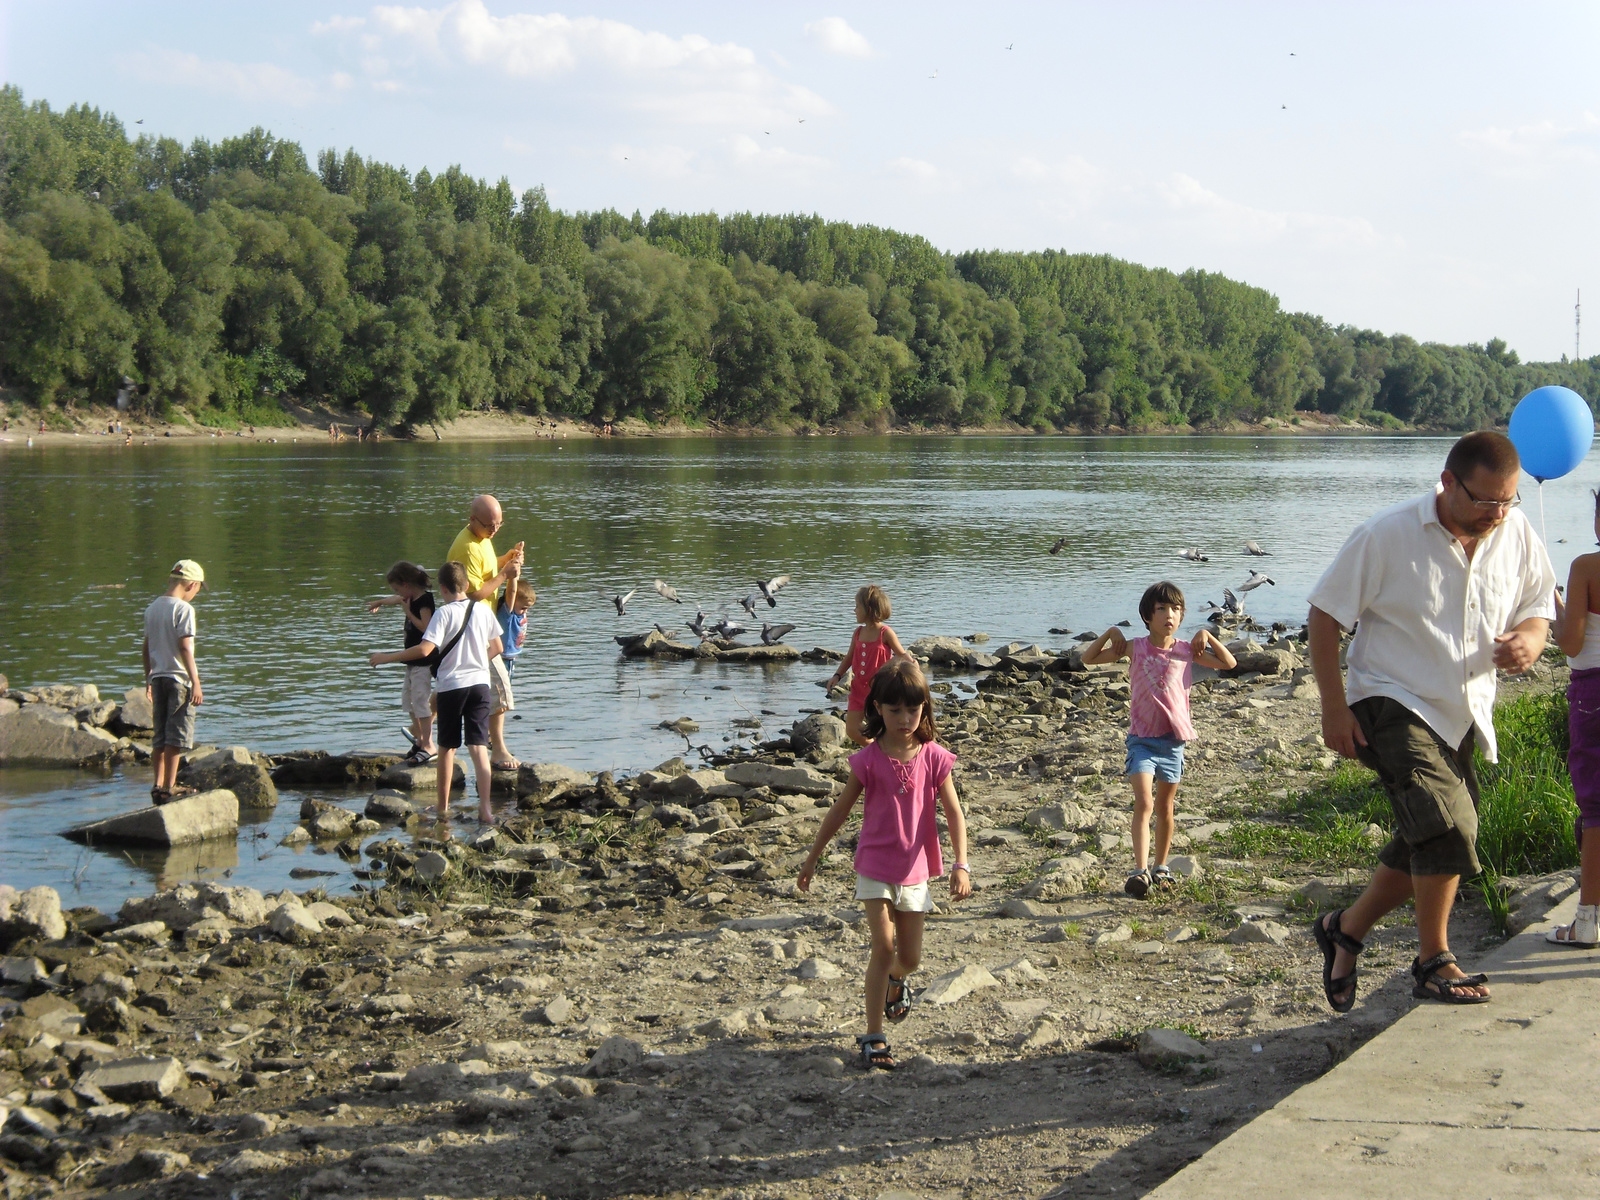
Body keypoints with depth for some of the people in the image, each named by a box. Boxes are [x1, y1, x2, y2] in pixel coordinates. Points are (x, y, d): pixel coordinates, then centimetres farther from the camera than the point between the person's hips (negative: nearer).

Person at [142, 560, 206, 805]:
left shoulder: (153, 607, 11)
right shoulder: (184, 609, -11)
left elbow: (147, 647, 15)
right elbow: (185, 648, -16)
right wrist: (196, 683, -15)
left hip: (158, 677, 7)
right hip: (178, 678, -7)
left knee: (160, 736, 11)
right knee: (177, 735, -3)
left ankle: (158, 786, 11)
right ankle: (169, 787, -3)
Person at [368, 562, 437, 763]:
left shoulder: (424, 601, -16)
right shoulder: (412, 599, 13)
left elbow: (425, 627, -30)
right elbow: (395, 600, 36)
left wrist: (409, 612, -19)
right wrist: (379, 602, 55)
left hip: (423, 661, -10)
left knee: (420, 701, -12)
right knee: (408, 700, 14)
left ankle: (429, 746, -11)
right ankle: (419, 741, 23)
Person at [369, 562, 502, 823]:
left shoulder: (444, 613, -10)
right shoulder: (483, 610, 5)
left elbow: (424, 649, -20)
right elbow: (496, 648, 15)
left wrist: (386, 657, -13)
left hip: (451, 686, -3)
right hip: (480, 683, 3)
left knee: (447, 748, 12)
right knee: (479, 747, -1)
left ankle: (443, 806, 21)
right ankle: (485, 808, -13)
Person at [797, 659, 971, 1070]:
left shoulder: (933, 757, -5)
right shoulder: (869, 760, -8)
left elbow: (953, 813, -5)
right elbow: (840, 811, 3)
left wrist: (961, 865, -16)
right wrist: (812, 858, 8)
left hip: (915, 870, 2)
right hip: (875, 867, -2)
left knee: (910, 956, 10)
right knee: (884, 945, -14)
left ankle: (896, 979, 48)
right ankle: (874, 1036, -7)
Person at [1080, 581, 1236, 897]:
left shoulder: (1186, 650, 2)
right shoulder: (1135, 648, -1)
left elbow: (1228, 663, 7)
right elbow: (1089, 658, 4)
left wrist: (1207, 636, -3)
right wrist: (1111, 633, -8)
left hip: (1173, 739, 3)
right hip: (1142, 738, -3)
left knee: (1166, 807, 13)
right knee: (1144, 802, -17)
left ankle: (1161, 868, 28)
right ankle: (1140, 871, -24)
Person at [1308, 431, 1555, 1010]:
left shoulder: (1517, 535, -1)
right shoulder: (1386, 534, -14)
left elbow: (1536, 609, 13)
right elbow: (1325, 615, -8)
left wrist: (1529, 639, -13)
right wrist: (1334, 709, -12)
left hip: (1463, 717, 6)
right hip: (1393, 705, -6)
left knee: (1426, 849, 12)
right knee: (1448, 825, -22)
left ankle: (1345, 930, 35)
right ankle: (1434, 963, -6)